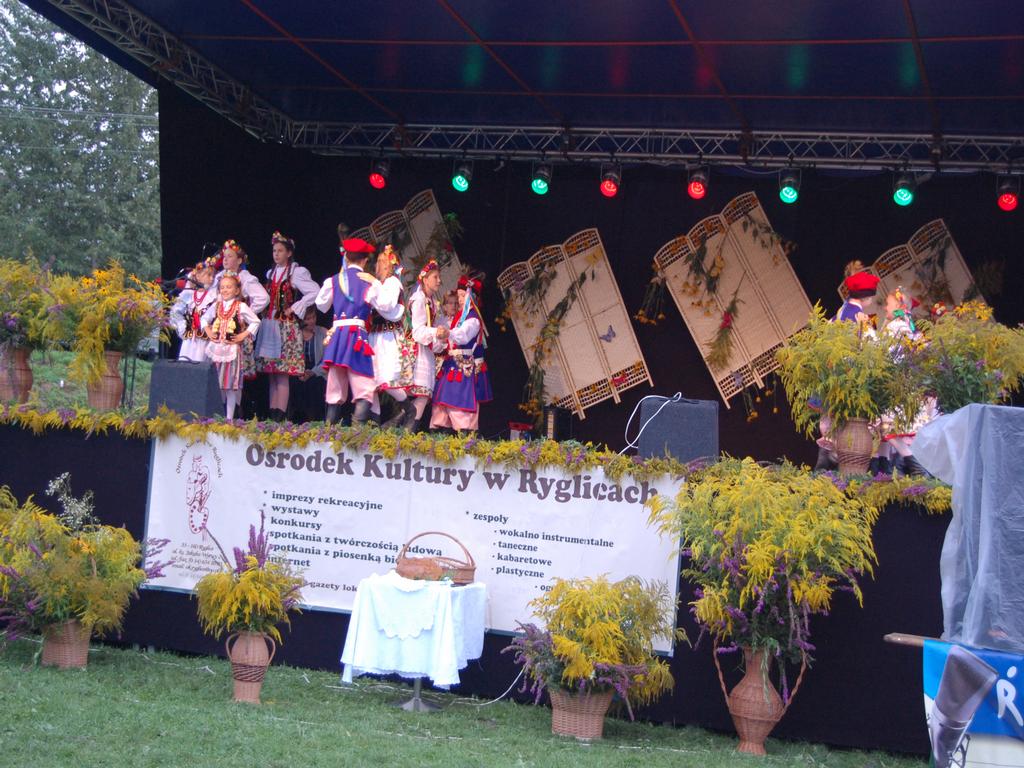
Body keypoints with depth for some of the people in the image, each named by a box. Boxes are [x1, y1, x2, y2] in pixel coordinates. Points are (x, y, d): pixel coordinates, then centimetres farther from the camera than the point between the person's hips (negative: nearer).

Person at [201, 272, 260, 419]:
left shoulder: (241, 307, -4)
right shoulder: (216, 306, 9)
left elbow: (256, 322, -3)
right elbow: (204, 319, 23)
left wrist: (243, 335, -8)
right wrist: (208, 332, 8)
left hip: (232, 349, -4)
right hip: (216, 348, 4)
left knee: (231, 384, 0)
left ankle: (229, 417, 5)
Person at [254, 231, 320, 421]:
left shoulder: (297, 272, -5)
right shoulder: (271, 273, 17)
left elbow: (314, 292, -15)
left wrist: (295, 309, -13)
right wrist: (264, 312, 11)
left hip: (286, 327, -7)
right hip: (268, 325, 7)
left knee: (282, 375, -10)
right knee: (271, 375, 6)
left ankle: (280, 415, -11)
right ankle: (272, 414, 8)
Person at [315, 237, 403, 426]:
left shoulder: (333, 281, 9)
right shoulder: (370, 283, -2)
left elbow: (321, 305, 23)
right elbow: (386, 307, 0)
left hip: (336, 335, 4)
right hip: (357, 336, -4)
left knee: (335, 389, 13)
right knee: (364, 389, -5)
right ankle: (357, 427, -25)